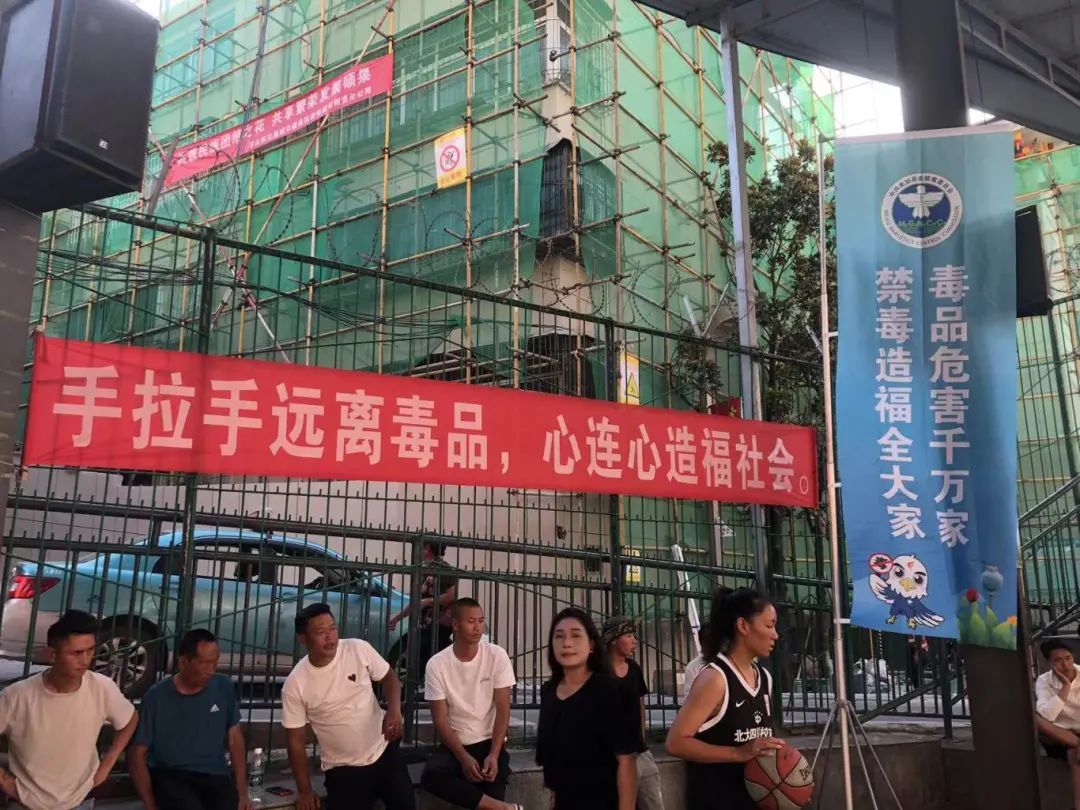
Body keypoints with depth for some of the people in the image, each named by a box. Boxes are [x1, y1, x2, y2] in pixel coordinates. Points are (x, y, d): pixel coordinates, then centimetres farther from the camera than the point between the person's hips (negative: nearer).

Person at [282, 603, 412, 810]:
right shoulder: (295, 685, -13)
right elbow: (295, 739, -4)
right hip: (343, 769, -1)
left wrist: (394, 710, -17)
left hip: (384, 752, 1)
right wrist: (305, 791, -2)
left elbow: (389, 677, 2)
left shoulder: (359, 649, -12)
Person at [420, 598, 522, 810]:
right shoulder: (437, 664, -8)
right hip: (455, 744, 1)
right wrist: (463, 757, -19)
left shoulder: (497, 656, -7)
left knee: (492, 778, -30)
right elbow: (440, 719, -7)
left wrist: (493, 755, -18)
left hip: (489, 742, -1)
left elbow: (503, 710, -7)